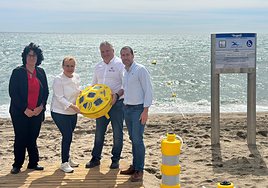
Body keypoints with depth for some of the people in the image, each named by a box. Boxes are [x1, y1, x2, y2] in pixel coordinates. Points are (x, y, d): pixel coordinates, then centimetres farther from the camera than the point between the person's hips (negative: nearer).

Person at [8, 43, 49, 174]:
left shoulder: (40, 72, 7)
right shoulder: (18, 72, -5)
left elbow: (46, 92, 9)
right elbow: (13, 93, -8)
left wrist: (41, 107, -7)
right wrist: (25, 109, -14)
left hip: (37, 112, 3)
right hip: (19, 113, -3)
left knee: (32, 139, 10)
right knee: (20, 139, 2)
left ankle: (33, 163, 21)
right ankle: (17, 165, 15)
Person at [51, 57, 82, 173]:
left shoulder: (76, 77, 6)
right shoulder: (58, 79, -15)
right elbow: (60, 98, -19)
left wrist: (81, 92, -4)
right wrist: (72, 106, -28)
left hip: (73, 113, 7)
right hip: (60, 112, -7)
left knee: (68, 136, 15)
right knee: (67, 136, -9)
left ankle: (67, 159, 31)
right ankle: (64, 163, 4)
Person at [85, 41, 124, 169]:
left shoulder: (120, 65, -6)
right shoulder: (98, 67, 13)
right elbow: (94, 83, 24)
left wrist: (117, 94, -26)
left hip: (117, 103, -5)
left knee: (117, 133, 2)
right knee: (99, 132, 9)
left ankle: (115, 159, 15)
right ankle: (96, 158, 19)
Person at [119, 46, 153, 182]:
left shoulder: (141, 70, -11)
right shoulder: (124, 72, 12)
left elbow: (148, 91, -14)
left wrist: (145, 111, -18)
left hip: (138, 109, -7)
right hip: (127, 108, 7)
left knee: (138, 139, -8)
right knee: (133, 139, 11)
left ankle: (139, 170, 1)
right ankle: (134, 166, 19)